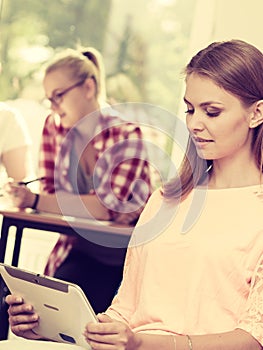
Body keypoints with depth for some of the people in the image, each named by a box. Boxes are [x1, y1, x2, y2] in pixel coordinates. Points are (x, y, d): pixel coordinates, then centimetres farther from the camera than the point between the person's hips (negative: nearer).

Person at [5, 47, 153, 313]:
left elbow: (107, 206, -21)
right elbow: (51, 192, 2)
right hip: (78, 251, 4)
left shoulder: (126, 135, -12)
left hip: (124, 254, -4)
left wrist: (35, 202, -25)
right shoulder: (53, 127, 3)